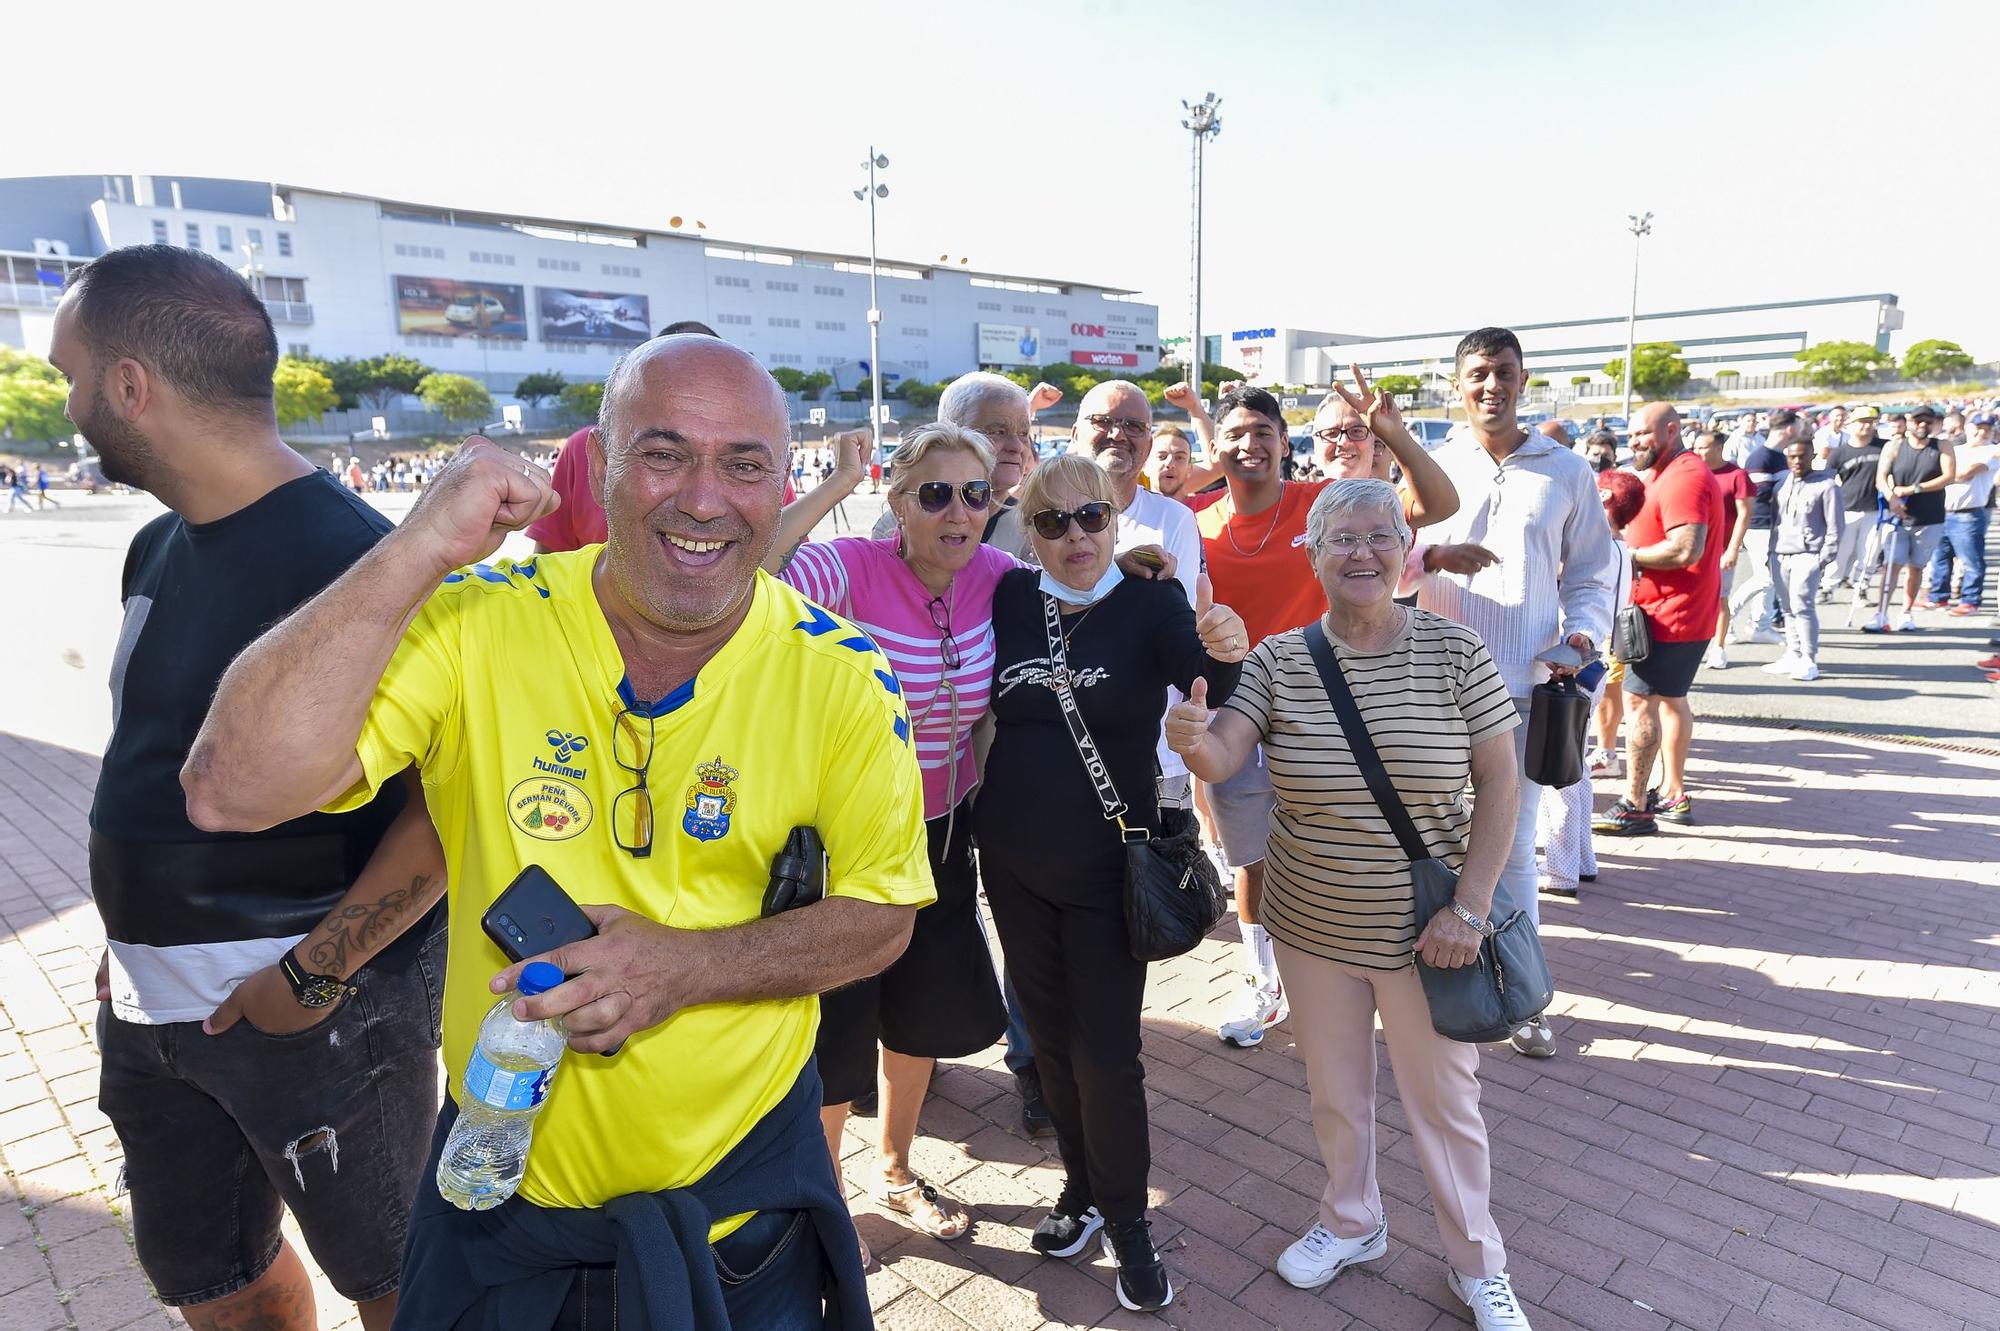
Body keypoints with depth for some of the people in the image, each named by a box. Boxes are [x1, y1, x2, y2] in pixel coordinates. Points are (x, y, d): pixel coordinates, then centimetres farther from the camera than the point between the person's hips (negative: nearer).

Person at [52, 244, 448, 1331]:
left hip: (323, 1007, -8)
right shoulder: (158, 550, 8)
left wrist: (316, 972, -22)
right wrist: (133, 943, 14)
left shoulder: (350, 558, -23)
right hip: (152, 1004, 9)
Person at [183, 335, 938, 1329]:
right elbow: (229, 794, -23)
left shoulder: (843, 675, -14)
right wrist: (422, 550, -32)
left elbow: (881, 917, -8)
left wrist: (686, 966, -24)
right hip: (502, 1184, 1)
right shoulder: (480, 624, -15)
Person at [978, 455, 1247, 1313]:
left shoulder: (1150, 604, -10)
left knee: (1106, 1050, 3)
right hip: (1015, 861, 4)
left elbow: (1214, 693, -25)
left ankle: (1126, 1219, 26)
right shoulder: (1009, 598, -2)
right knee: (1049, 1035, 17)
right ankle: (1083, 1187, 39)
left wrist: (1226, 656, -45)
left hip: (1107, 867, -3)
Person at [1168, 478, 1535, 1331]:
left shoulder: (1456, 652, -10)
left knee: (1444, 1098, 15)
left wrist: (1469, 907, -14)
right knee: (1335, 1093, 20)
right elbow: (1219, 759, -15)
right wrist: (1192, 738, -39)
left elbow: (1499, 782, -8)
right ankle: (1352, 1223, 47)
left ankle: (1477, 1262, 39)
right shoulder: (1278, 660, -6)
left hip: (1423, 930, -2)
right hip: (1313, 929, 2)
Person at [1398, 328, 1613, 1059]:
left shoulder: (1567, 472, 7)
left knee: (1512, 848, 8)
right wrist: (1433, 555, -21)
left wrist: (1584, 632, -9)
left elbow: (1592, 574, 10)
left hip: (1524, 688, 0)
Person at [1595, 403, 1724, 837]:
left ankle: (1634, 807, -6)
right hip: (1681, 612, 11)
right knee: (1670, 699, 18)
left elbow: (1686, 549, -29)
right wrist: (1626, 538, 6)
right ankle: (1673, 794, 29)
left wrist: (1626, 554, -18)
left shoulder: (1684, 478, -19)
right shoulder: (1664, 474, 16)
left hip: (1669, 614, -11)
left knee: (1639, 701, -9)